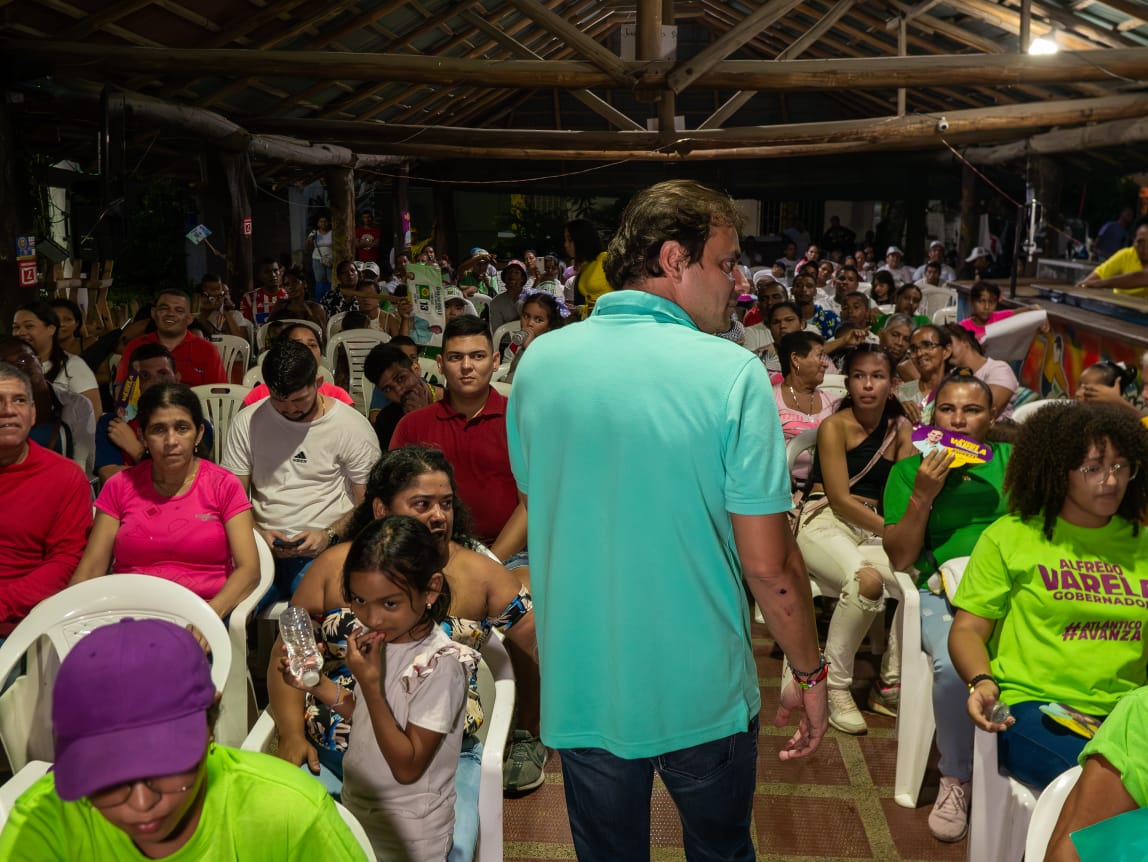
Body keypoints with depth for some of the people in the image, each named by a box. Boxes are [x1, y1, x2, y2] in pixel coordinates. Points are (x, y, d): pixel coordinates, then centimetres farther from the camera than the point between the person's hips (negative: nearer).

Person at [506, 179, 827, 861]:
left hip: (583, 693, 3)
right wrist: (810, 675, -2)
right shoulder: (733, 374, -18)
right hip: (705, 697, -2)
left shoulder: (539, 362, -5)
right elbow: (768, 563, -17)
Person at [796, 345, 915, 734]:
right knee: (867, 579, -35)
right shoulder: (835, 427, -5)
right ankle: (836, 687, -15)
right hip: (825, 524, -5)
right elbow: (840, 499, -12)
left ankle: (890, 683, -5)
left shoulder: (899, 428, 12)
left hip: (874, 528, 5)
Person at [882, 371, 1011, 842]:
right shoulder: (910, 468, 9)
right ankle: (955, 779, -6)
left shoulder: (1011, 459, 12)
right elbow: (899, 559, 4)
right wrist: (923, 495, -7)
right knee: (954, 664, -33)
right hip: (942, 590, -1)